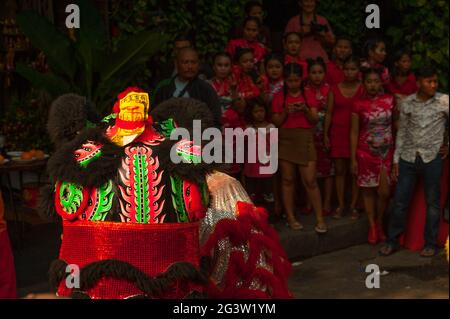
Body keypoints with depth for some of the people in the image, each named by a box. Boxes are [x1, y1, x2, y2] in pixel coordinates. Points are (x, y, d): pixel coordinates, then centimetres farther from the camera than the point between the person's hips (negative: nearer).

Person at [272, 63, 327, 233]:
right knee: (287, 180, 3)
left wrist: (305, 110, -16)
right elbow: (276, 122, 4)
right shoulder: (279, 97, 6)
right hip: (285, 140, 1)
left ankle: (320, 219, 0)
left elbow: (315, 120, 1)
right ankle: (290, 217, 12)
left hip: (305, 140, -1)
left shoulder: (308, 96, 7)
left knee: (310, 181, -6)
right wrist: (285, 112, -13)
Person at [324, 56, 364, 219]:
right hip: (338, 132, 2)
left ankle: (353, 206, 10)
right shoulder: (335, 89, 5)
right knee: (340, 170, 6)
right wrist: (325, 134, 1)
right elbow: (329, 113, 6)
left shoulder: (363, 90, 0)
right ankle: (340, 205, 13)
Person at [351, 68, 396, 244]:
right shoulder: (359, 104, -4)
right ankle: (372, 226, 21)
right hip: (366, 152, -1)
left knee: (384, 192, -2)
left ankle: (380, 223, 21)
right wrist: (353, 159, -4)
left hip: (387, 152, 1)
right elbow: (354, 132, -2)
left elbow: (396, 124, 7)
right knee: (368, 190, 6)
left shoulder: (390, 100, 1)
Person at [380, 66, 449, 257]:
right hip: (408, 157, 2)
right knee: (399, 201, 4)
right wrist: (396, 160, 6)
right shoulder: (407, 103, 2)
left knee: (432, 202, 7)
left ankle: (430, 244, 20)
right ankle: (392, 241, 16)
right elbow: (402, 132, 7)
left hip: (432, 157, -2)